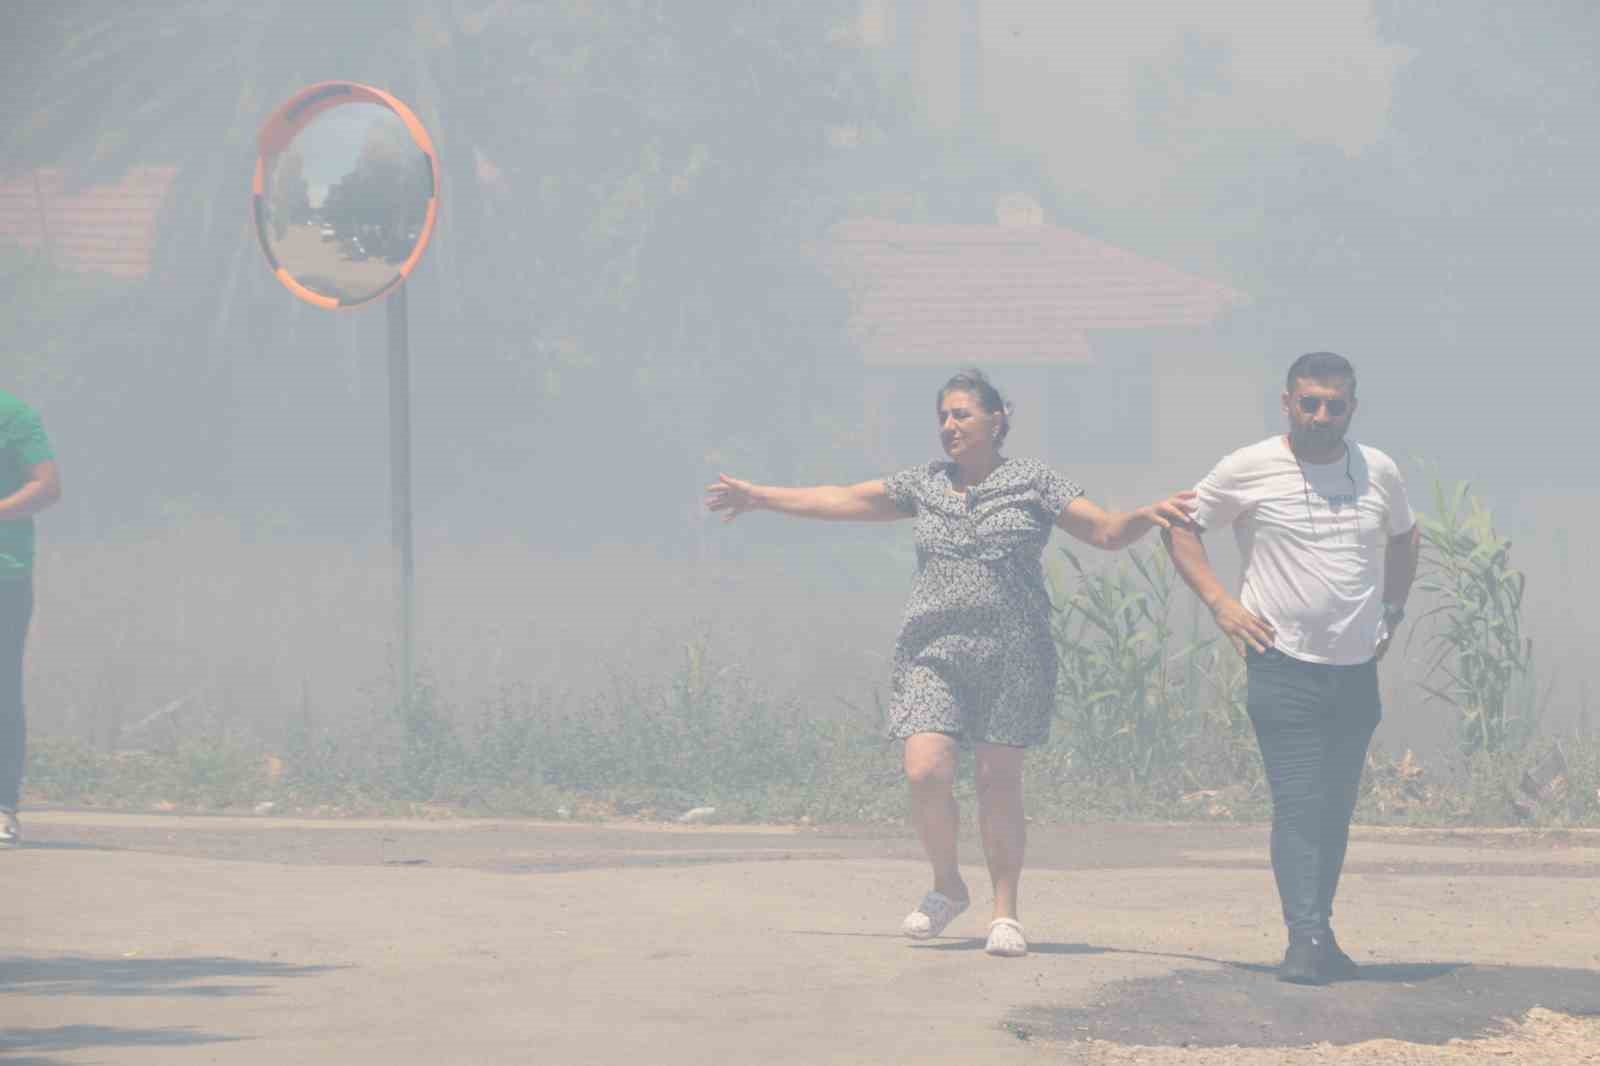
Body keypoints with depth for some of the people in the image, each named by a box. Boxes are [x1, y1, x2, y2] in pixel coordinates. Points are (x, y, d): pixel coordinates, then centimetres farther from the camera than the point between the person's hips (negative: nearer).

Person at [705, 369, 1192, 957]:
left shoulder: (1033, 482, 5)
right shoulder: (924, 485, 15)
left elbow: (1105, 530, 1)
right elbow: (842, 500, 22)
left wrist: (1147, 515, -20)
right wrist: (759, 496, 25)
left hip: (1011, 654, -3)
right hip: (933, 653, 3)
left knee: (998, 781, -2)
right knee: (925, 772, -11)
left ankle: (1005, 912, 8)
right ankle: (947, 886, 12)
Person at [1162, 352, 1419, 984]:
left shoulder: (1379, 473, 7)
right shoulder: (1250, 470, -5)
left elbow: (1402, 538, 27)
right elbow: (1180, 526, 5)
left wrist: (1392, 611, 15)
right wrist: (1219, 602, -4)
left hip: (1357, 670, 4)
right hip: (1283, 665, -4)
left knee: (1335, 810, 8)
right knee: (1299, 806, -14)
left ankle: (1320, 936, 15)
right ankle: (1305, 937, -17)